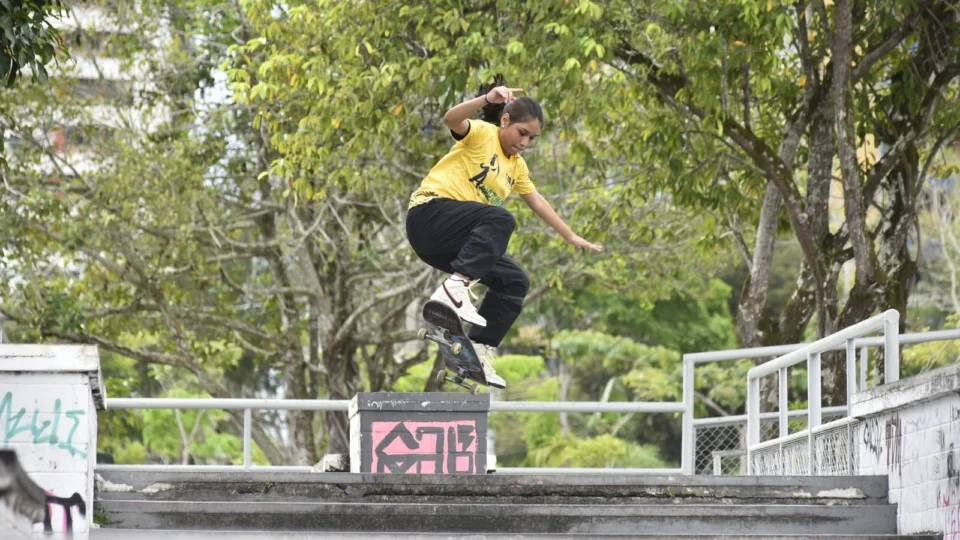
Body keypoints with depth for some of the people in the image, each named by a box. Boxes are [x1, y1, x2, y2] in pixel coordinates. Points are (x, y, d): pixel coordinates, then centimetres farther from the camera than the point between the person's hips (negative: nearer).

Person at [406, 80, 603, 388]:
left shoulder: (517, 166, 21)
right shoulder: (481, 135, -3)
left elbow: (538, 202, 31)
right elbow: (451, 120, -25)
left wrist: (571, 237, 32)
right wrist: (488, 99, -42)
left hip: (458, 241, 9)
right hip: (430, 214, -9)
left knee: (514, 281, 0)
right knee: (501, 220, -32)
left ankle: (480, 349, 2)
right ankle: (456, 287, -45)